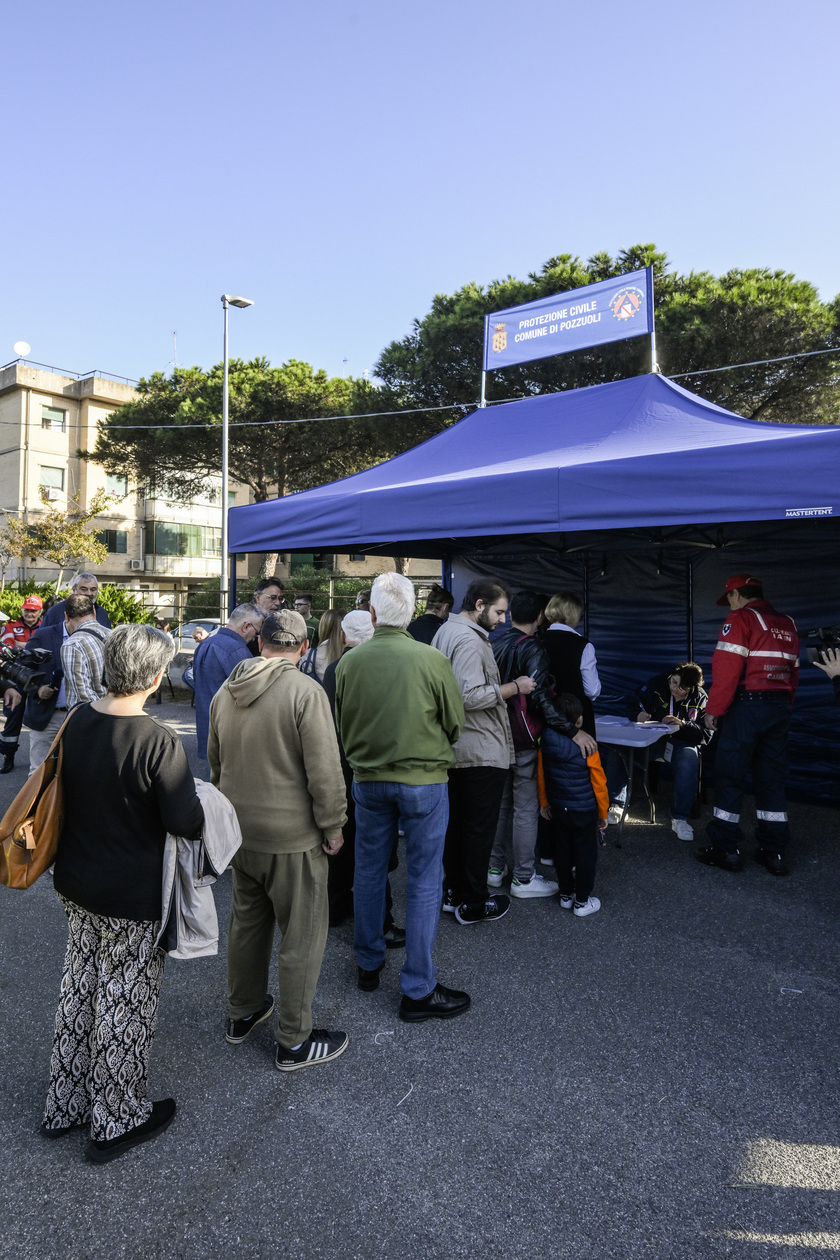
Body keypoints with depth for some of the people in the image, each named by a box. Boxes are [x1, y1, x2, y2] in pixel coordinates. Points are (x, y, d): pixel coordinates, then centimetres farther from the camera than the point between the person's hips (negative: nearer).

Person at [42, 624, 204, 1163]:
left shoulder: (76, 721, -6)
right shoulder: (160, 744, -28)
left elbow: (64, 790, 6)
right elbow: (185, 822, -23)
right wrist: (202, 810, -2)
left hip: (76, 884, 7)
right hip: (134, 898, -7)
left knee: (80, 987, 24)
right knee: (125, 1002, 12)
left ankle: (65, 1106, 43)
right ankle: (116, 1122, 32)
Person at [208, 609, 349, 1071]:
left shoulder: (226, 691, 4)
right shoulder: (306, 691, -19)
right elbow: (324, 770, -20)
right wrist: (332, 827, -9)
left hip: (239, 832, 7)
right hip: (293, 836, -7)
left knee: (246, 922, 23)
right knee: (301, 937, 8)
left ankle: (241, 1013, 41)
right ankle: (294, 1042, 21)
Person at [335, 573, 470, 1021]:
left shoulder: (349, 662, -9)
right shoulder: (432, 660, -17)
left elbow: (341, 726, 5)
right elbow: (455, 724, -4)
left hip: (367, 779, 3)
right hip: (423, 780, -3)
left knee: (369, 871, 19)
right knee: (423, 881, 7)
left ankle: (369, 964, 36)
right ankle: (418, 989, 16)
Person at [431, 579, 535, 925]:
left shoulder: (446, 630, 13)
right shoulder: (469, 639, -20)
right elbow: (472, 696, -27)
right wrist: (514, 687, -16)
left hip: (455, 749, 10)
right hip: (482, 752, -10)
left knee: (456, 822, 18)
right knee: (480, 829, 2)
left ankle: (454, 893, 30)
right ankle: (473, 905, 14)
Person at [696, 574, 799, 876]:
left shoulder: (740, 619, -7)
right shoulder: (788, 624, 15)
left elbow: (727, 669, -14)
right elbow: (793, 671, 15)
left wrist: (713, 710, -9)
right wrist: (784, 708, 20)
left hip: (747, 705, -7)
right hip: (780, 708, 7)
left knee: (729, 777, 2)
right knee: (772, 780, 12)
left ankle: (725, 849, 7)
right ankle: (774, 852, 16)